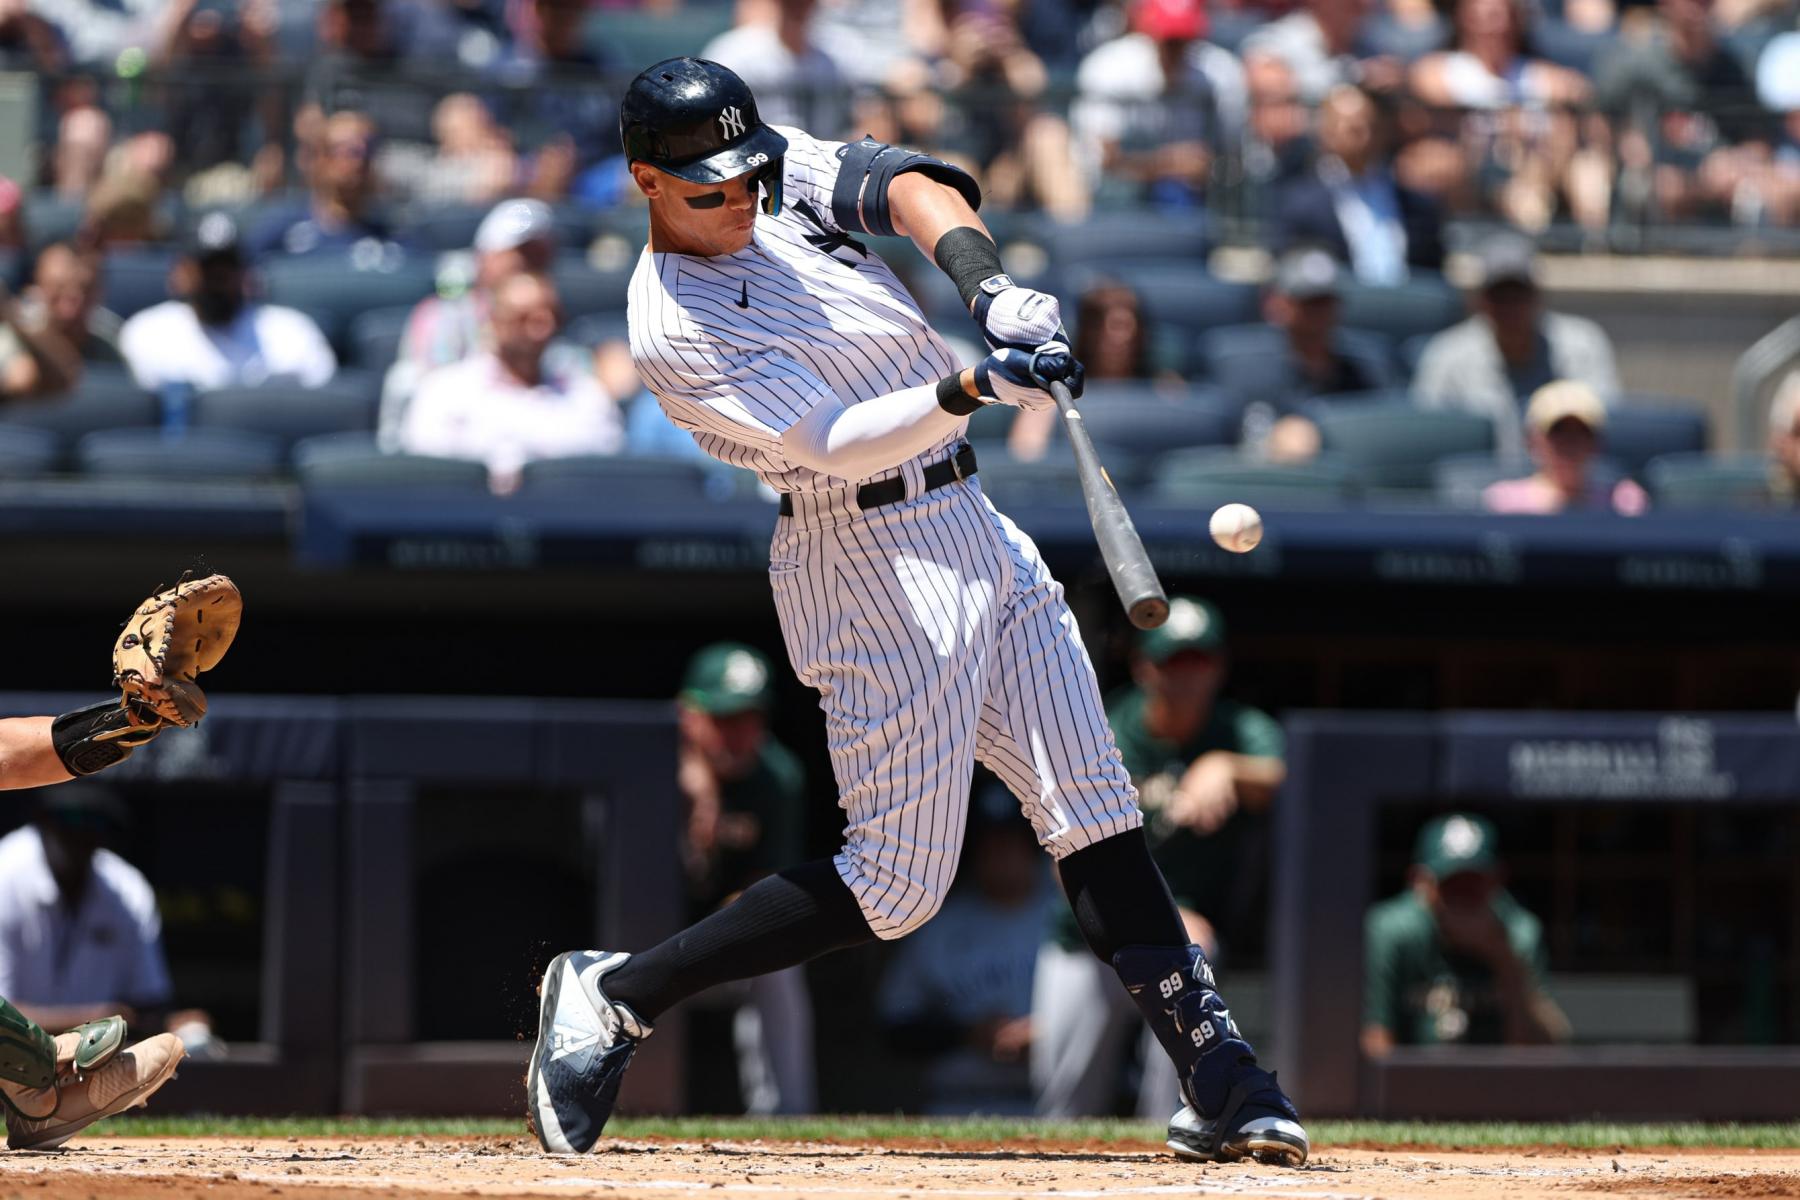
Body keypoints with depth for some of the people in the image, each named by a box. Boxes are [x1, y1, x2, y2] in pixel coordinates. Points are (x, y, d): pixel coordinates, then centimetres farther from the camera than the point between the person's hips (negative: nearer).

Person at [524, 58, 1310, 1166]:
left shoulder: (789, 175, 5)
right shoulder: (673, 327, -15)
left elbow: (910, 189, -12)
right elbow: (835, 443, -24)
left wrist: (989, 285, -31)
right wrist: (969, 389, -38)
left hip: (979, 533, 8)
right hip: (876, 564, -8)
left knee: (1098, 814, 3)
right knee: (900, 881, -7)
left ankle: (1220, 1078, 2)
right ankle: (616, 997, 3)